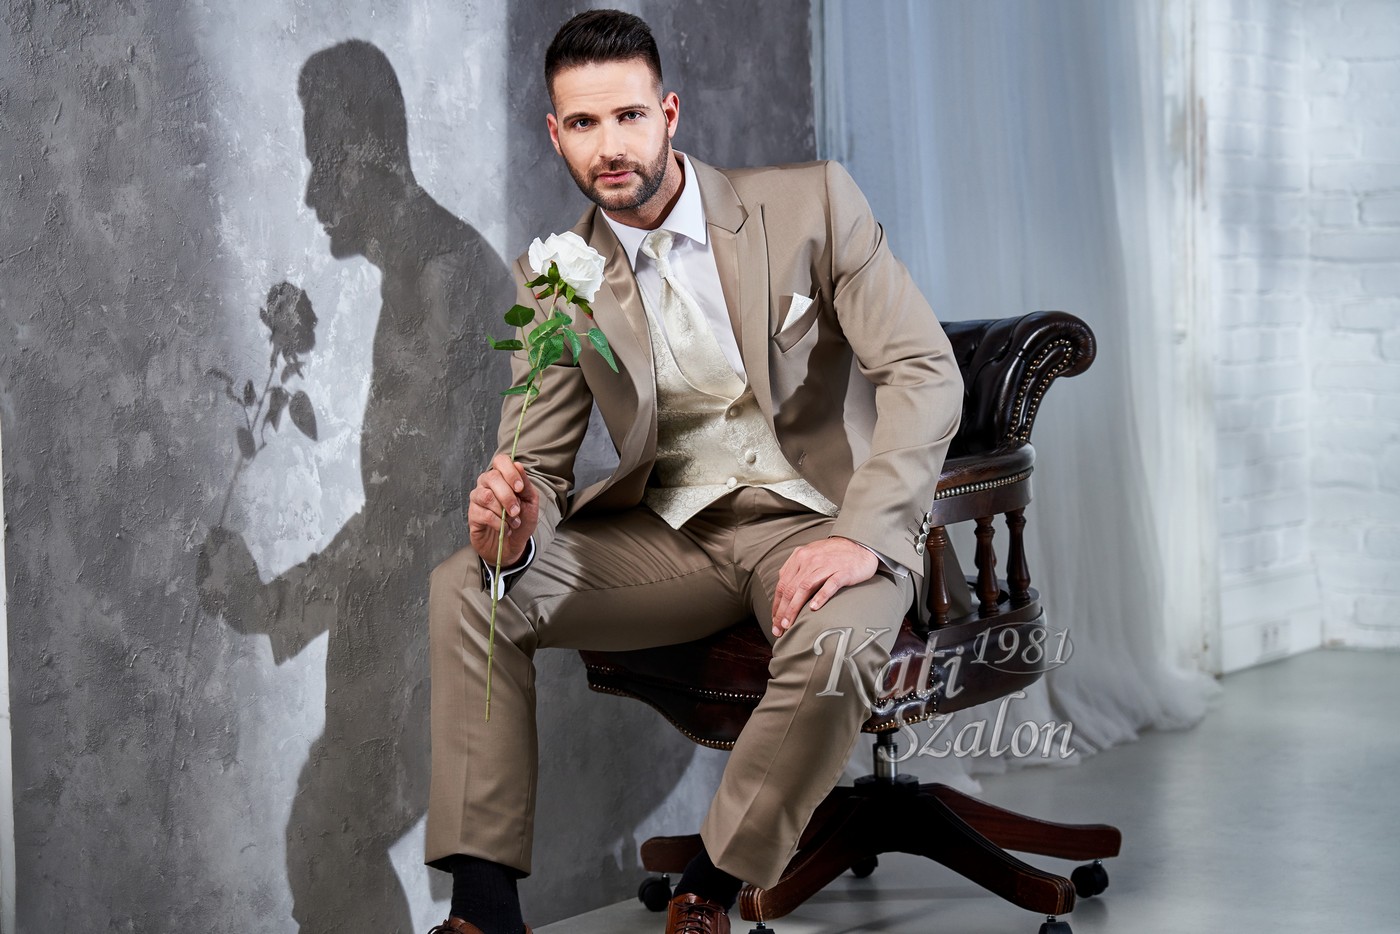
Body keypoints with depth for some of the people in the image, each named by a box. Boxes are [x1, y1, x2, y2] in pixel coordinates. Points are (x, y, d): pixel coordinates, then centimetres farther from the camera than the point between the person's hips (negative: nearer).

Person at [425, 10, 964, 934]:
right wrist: (512, 529, -26)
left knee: (837, 643, -37)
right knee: (466, 589, -15)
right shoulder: (553, 278, 0)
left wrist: (861, 537, -27)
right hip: (669, 534, 4)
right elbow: (537, 461, 1)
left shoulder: (812, 203, -9)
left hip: (818, 518, -3)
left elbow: (925, 373, -13)